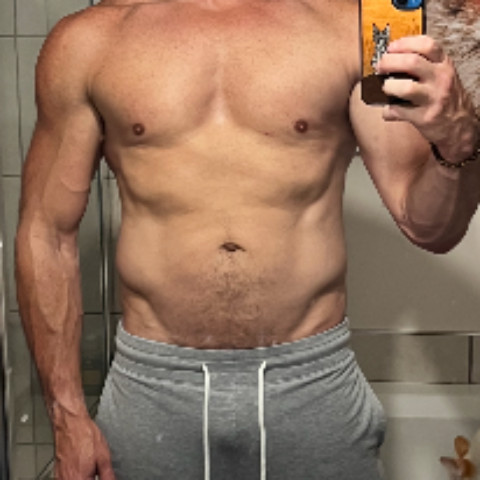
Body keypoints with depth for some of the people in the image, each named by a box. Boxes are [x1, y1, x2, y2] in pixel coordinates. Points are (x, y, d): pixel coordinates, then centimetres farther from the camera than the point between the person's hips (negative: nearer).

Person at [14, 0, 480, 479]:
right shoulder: (88, 40, 0)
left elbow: (429, 227, -1)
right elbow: (46, 234, 3)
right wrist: (67, 414, 1)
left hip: (315, 385, 1)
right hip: (152, 387, 1)